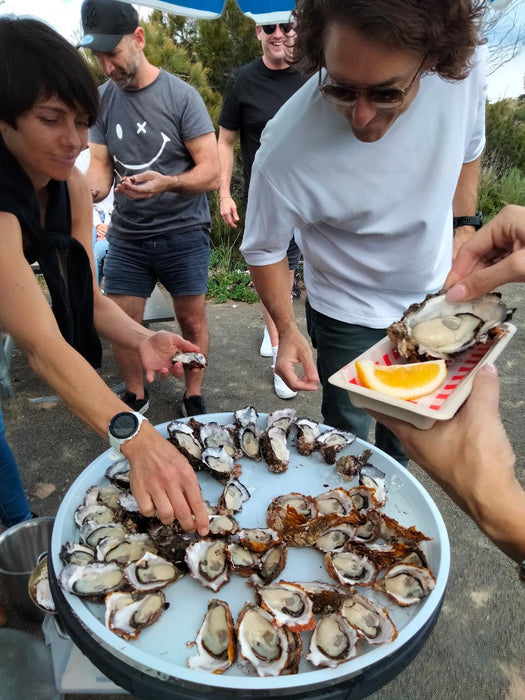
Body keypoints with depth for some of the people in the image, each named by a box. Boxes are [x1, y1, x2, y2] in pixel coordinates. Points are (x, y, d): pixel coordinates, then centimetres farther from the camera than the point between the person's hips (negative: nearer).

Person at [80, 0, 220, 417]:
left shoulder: (181, 96, -8)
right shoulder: (102, 100, 5)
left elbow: (211, 172, -12)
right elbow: (100, 167, 3)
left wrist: (166, 183, -31)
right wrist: (90, 188, -20)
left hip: (183, 231, -3)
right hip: (127, 234, 4)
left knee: (192, 321, 3)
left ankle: (194, 395, 26)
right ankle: (136, 395, 28)